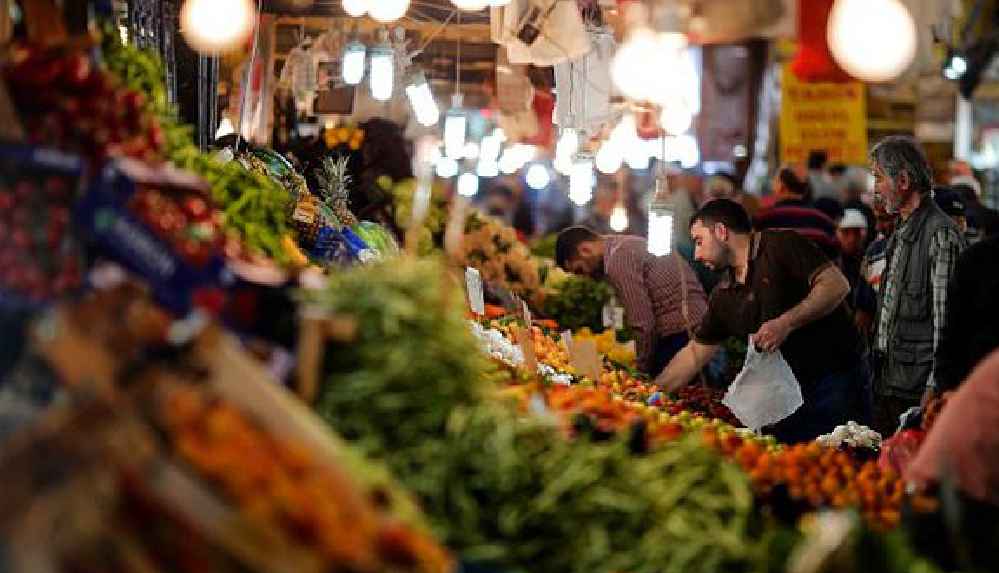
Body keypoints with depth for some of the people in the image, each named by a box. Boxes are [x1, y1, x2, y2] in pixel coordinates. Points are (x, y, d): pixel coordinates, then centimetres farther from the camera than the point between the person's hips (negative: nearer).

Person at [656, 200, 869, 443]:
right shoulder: (723, 297, 14)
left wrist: (786, 323, -23)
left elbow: (838, 285, -17)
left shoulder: (780, 246, -7)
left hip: (836, 383, -7)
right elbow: (694, 354, 19)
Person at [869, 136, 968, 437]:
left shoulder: (941, 234, -14)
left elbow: (945, 319, -18)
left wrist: (934, 389, -20)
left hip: (919, 390, -9)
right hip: (887, 384, 9)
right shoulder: (901, 234, 16)